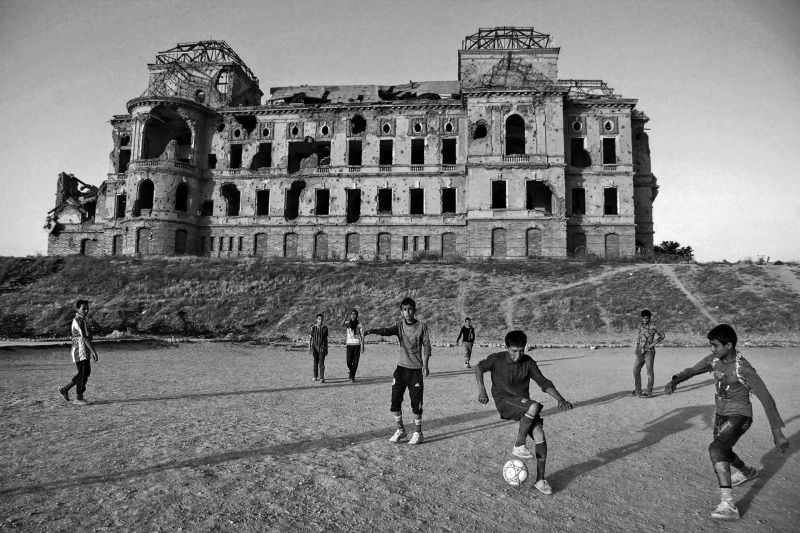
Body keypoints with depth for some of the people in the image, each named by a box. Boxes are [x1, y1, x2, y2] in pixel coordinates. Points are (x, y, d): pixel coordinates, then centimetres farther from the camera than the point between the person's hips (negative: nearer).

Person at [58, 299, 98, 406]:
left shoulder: (76, 320, 16)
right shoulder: (79, 320, -16)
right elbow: (85, 338, -21)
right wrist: (94, 351, -21)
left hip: (84, 352, 10)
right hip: (81, 352, -10)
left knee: (86, 372, 16)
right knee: (83, 374, -2)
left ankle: (65, 389, 22)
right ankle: (79, 398, 7)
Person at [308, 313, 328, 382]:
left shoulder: (325, 328, 2)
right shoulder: (313, 327, -3)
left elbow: (326, 339, 9)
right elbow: (310, 338, -1)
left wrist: (326, 349, 10)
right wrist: (309, 348, -8)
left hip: (322, 347, 0)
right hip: (315, 347, 0)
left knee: (321, 363, -10)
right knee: (315, 363, 10)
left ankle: (322, 378, -14)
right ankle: (315, 376, 27)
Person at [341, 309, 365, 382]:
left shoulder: (359, 324, 2)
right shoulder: (348, 323, 3)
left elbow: (362, 336, 2)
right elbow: (342, 325, -20)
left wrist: (362, 346, -5)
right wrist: (345, 318, -38)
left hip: (357, 344, 0)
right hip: (349, 344, 0)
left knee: (355, 362, -2)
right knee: (349, 361, -1)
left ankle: (352, 376, 8)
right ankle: (350, 369, 30)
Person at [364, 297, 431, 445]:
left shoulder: (422, 326, -3)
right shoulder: (400, 326, 2)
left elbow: (426, 346, -2)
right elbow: (387, 330, -16)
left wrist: (425, 365, -13)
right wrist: (373, 330, -37)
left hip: (416, 369, -3)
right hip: (401, 368, 3)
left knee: (416, 403, 0)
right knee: (395, 401, 4)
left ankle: (418, 433, 19)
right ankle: (400, 430, 23)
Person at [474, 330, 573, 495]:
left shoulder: (528, 362, -2)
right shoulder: (497, 359, -9)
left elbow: (544, 382, -1)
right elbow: (479, 368, 7)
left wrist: (560, 399, -14)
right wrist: (481, 389, -4)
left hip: (523, 403, 4)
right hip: (504, 401, -4)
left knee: (539, 435, -11)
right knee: (534, 406, -32)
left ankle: (540, 480, 6)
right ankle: (518, 446, -15)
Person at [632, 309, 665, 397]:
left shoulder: (652, 327, -8)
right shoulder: (640, 326, 13)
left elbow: (662, 335, -10)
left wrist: (652, 344, -13)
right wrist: (637, 349, 11)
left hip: (649, 352, -7)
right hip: (640, 352, 7)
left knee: (649, 372, -2)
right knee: (636, 370, 7)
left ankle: (649, 392, 4)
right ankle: (637, 391, 17)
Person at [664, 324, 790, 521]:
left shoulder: (744, 369, -25)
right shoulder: (714, 359, -5)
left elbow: (766, 399, -23)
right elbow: (692, 370, 3)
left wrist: (777, 432, -23)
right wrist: (675, 380, -18)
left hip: (739, 416, -8)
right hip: (721, 414, 8)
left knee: (716, 448, -27)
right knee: (723, 452, 25)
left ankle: (728, 505, -29)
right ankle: (747, 472, 57)